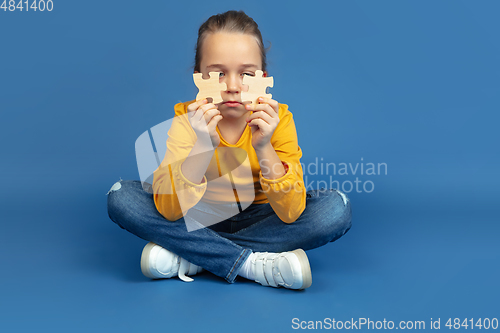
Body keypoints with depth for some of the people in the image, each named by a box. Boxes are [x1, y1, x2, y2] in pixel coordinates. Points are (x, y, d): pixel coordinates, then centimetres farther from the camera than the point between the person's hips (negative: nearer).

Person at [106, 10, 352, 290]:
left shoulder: (278, 119, -17)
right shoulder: (188, 119, -16)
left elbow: (291, 214, -23)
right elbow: (170, 210, -26)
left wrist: (263, 148, -36)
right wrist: (204, 146, -39)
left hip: (260, 220, 1)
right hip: (200, 221, 0)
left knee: (337, 208, -25)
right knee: (121, 196, -21)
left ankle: (187, 258, -22)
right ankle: (253, 264, -24)